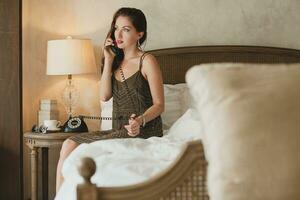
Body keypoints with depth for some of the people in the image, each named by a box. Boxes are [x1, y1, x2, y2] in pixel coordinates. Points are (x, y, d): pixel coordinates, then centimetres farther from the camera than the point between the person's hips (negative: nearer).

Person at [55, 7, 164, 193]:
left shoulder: (147, 61, -6)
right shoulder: (117, 61, 14)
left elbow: (159, 105, -8)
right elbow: (105, 96, 1)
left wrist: (140, 120, -27)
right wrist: (108, 60, 0)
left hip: (144, 131, -7)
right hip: (119, 131, 7)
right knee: (69, 144, -9)